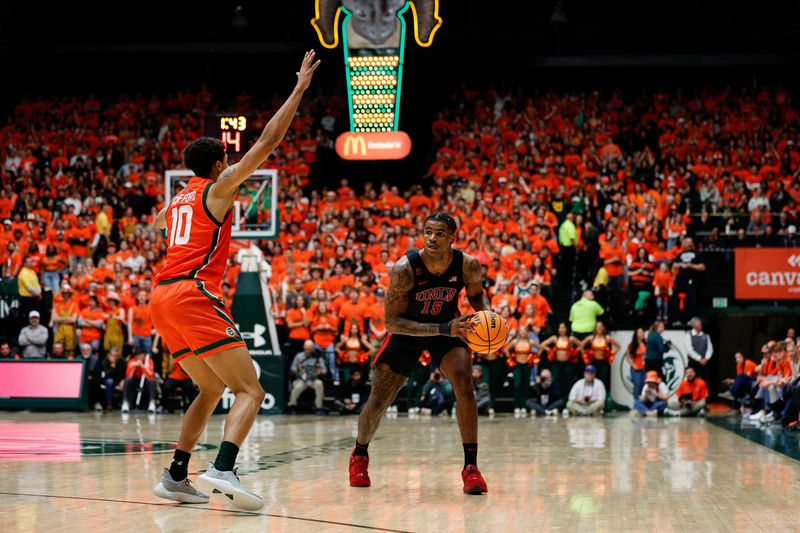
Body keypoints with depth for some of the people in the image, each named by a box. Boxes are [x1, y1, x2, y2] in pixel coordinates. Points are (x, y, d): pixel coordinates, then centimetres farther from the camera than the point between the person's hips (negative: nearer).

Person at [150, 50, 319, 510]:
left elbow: (159, 222, 48)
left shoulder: (177, 200, 24)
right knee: (251, 390, -10)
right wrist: (300, 89, 3)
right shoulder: (218, 188, 3)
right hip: (194, 296, -9)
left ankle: (176, 476, 14)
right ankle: (223, 470, -33)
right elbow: (267, 142, -2)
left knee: (212, 390, 23)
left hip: (162, 299, 9)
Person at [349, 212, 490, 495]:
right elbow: (392, 322, -29)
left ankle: (471, 468, -17)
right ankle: (359, 455, 36)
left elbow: (476, 293, 1)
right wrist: (443, 329, -38)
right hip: (406, 331, -1)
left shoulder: (468, 265, -23)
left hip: (448, 326, 1)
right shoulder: (404, 268, -31)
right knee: (376, 404, 3)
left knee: (464, 382, -25)